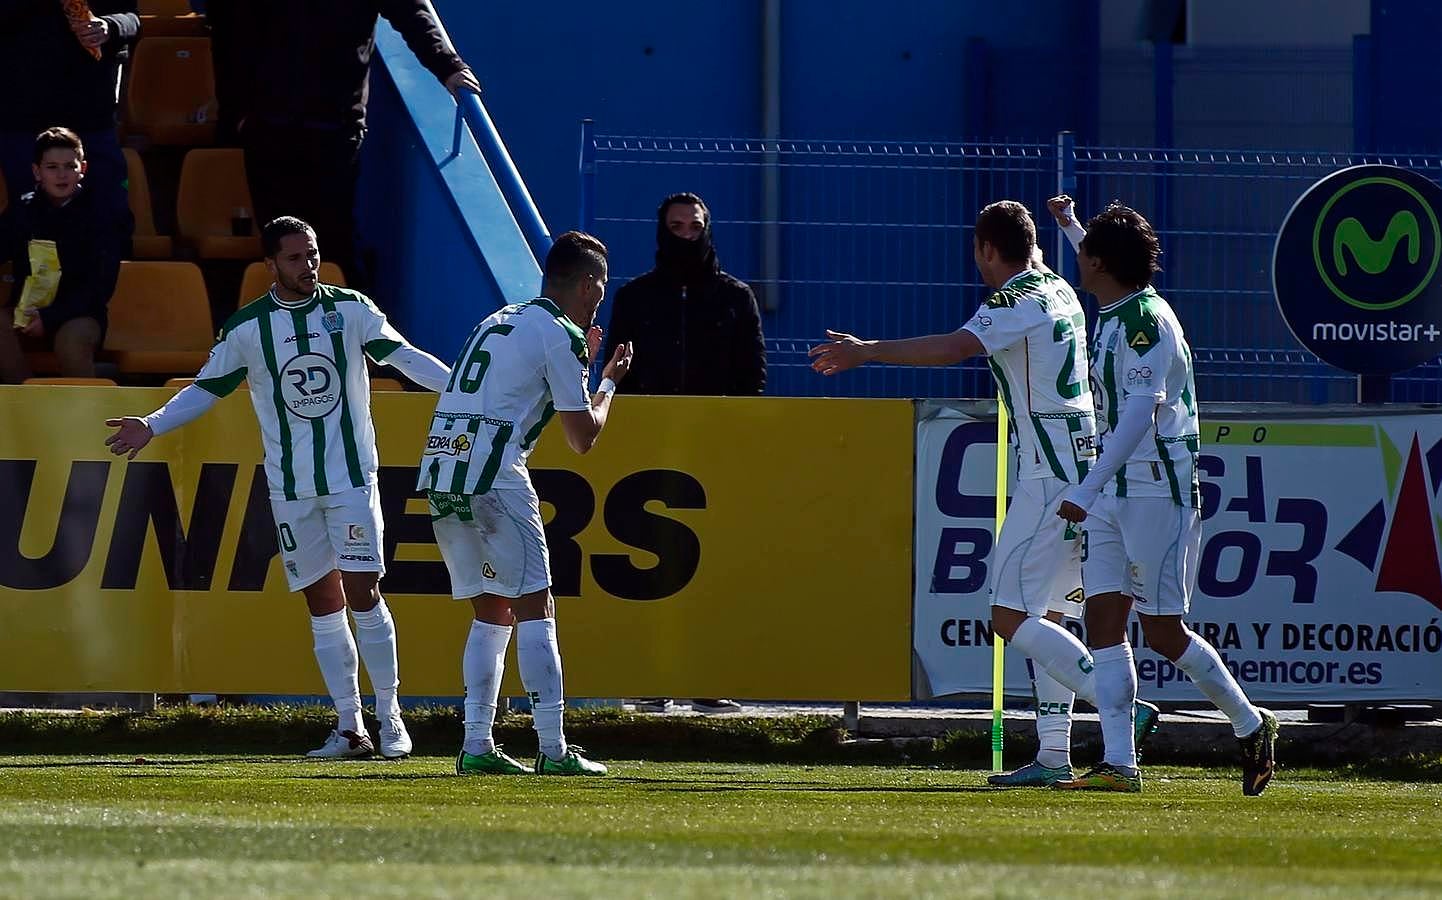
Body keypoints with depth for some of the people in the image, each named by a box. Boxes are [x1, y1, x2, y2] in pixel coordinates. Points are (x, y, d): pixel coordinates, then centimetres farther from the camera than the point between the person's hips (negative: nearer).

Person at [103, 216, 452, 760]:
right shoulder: (247, 328, 2)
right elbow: (207, 387, 8)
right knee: (323, 603, 3)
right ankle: (350, 728, 7)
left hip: (352, 476, -2)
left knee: (362, 592, -10)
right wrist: (151, 426, -3)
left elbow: (404, 356, 2)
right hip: (290, 486, 2)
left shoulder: (350, 309, 1)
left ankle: (388, 716, -1)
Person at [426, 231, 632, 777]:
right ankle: (553, 750, -9)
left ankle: (476, 746, 8)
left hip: (440, 473, 8)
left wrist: (583, 364, 36)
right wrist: (609, 382, 17)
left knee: (492, 612, 14)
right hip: (493, 476, -8)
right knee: (535, 609, -4)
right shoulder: (561, 337, -2)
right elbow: (582, 438, 0)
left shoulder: (499, 321, 22)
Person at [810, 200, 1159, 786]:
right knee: (1044, 616, 13)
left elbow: (955, 348, -27)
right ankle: (1053, 757, 10)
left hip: (1052, 477, -10)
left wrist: (864, 351, -25)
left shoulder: (1017, 301, -12)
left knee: (1011, 616, -11)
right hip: (1087, 468, 10)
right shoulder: (1060, 293, 15)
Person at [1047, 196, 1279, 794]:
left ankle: (1250, 724, 13)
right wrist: (1068, 223, 49)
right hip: (1115, 492, 9)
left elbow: (1140, 414, -27)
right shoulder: (1115, 312, 11)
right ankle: (1119, 763, -6)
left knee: (1162, 632, -5)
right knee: (1103, 620, -2)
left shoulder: (1145, 322, -17)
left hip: (1160, 490, -9)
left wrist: (1086, 491, -34)